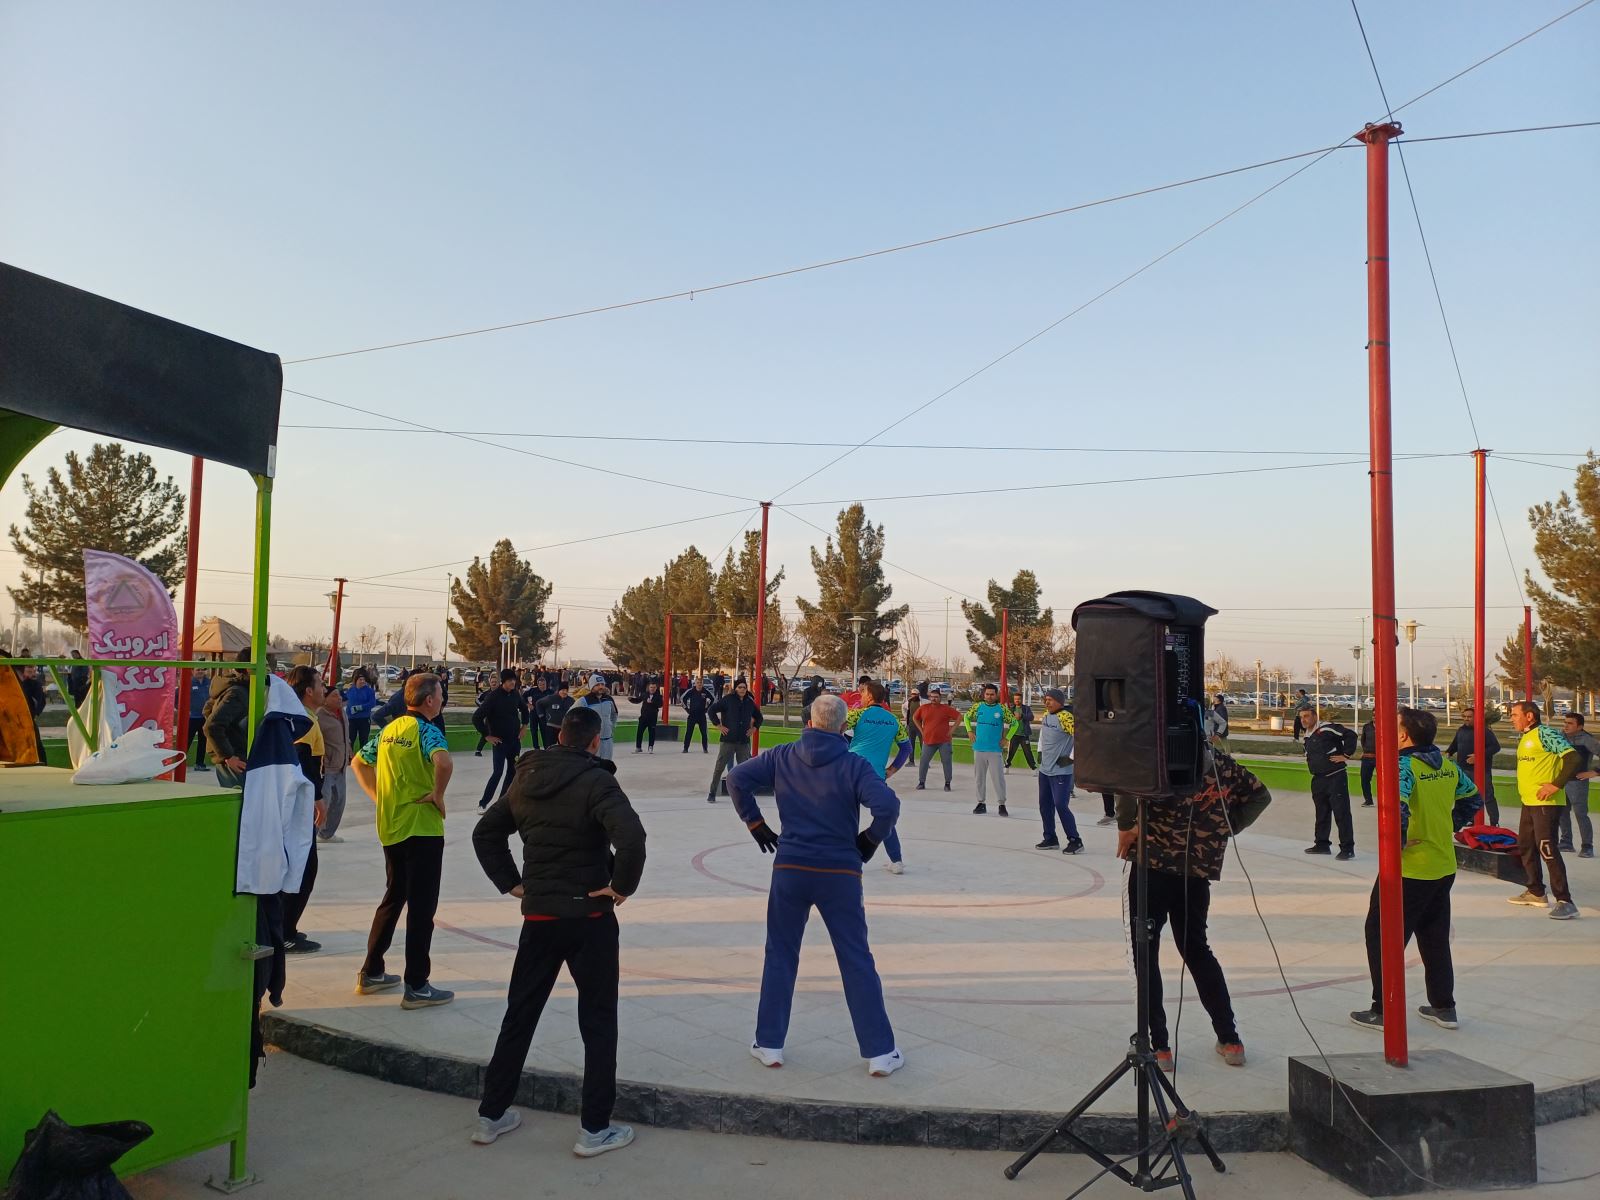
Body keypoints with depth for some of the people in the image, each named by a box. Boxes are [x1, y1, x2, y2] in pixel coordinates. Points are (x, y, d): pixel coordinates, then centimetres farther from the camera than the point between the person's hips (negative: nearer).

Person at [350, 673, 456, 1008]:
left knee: (393, 898, 21)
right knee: (422, 905, -1)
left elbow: (359, 762, 19)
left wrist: (379, 796, 14)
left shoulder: (389, 729, 10)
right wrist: (438, 794, -18)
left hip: (390, 828, 8)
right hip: (422, 828, -8)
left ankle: (371, 973, 28)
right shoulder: (426, 730, -14)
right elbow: (443, 762, -34)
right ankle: (417, 987, 3)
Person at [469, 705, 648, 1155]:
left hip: (538, 915, 5)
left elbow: (485, 833, 14)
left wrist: (510, 882, 13)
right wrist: (622, 885, -16)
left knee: (520, 1015, 18)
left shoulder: (526, 779, 5)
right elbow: (631, 837, -30)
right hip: (589, 915, -5)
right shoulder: (595, 781, -16)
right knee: (598, 1021, 7)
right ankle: (594, 1129, 12)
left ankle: (492, 1113, 28)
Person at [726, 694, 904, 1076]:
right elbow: (888, 805, -20)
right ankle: (880, 1052, 12)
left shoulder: (782, 757, 0)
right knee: (856, 960, 7)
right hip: (840, 873, -1)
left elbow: (737, 778, -4)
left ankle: (769, 1044, 20)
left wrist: (756, 824, 5)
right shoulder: (853, 765, -8)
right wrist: (870, 841, -3)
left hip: (790, 869, 2)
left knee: (780, 955, 16)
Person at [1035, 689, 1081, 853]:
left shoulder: (1066, 718, -18)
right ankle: (1050, 839, 25)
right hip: (1044, 770, 8)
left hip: (1061, 771, -8)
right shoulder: (1046, 716, 8)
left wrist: (1071, 758, -17)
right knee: (1045, 805, 13)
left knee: (1061, 805, -10)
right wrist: (1040, 751, 19)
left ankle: (1075, 841, 2)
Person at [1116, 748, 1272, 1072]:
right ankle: (1229, 1039, 24)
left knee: (1145, 952, 6)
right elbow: (1260, 796, 16)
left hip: (1153, 864, -5)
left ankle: (1158, 1045, 6)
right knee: (1196, 950, 22)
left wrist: (1126, 826, -16)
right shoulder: (1223, 764, 6)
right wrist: (1227, 829, 15)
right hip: (1199, 872, 6)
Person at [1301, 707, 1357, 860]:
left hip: (1336, 777, -8)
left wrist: (1346, 755, -16)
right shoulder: (1307, 736, 14)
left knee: (1341, 813, -6)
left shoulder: (1327, 728, -13)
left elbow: (1351, 734, -18)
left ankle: (1347, 848, -3)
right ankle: (1322, 844, 26)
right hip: (1318, 779, 9)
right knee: (1321, 813, 15)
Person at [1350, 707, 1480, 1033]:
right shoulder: (1449, 767, 3)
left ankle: (1383, 1010, 8)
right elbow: (1472, 800, 18)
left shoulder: (1404, 766, -19)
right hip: (1444, 868, 8)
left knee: (1381, 935, 4)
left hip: (1409, 869, -8)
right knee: (1436, 938, 21)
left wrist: (1395, 848, -18)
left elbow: (1398, 812, -31)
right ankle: (1444, 1007, 29)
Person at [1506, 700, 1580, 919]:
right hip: (1528, 802, 10)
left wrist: (1556, 785, -23)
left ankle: (1565, 901, -7)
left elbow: (1574, 758, -21)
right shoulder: (1523, 738, 15)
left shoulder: (1545, 734, -14)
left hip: (1546, 803, -10)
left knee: (1547, 849, -12)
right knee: (1525, 847, 16)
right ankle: (1536, 892, 28)